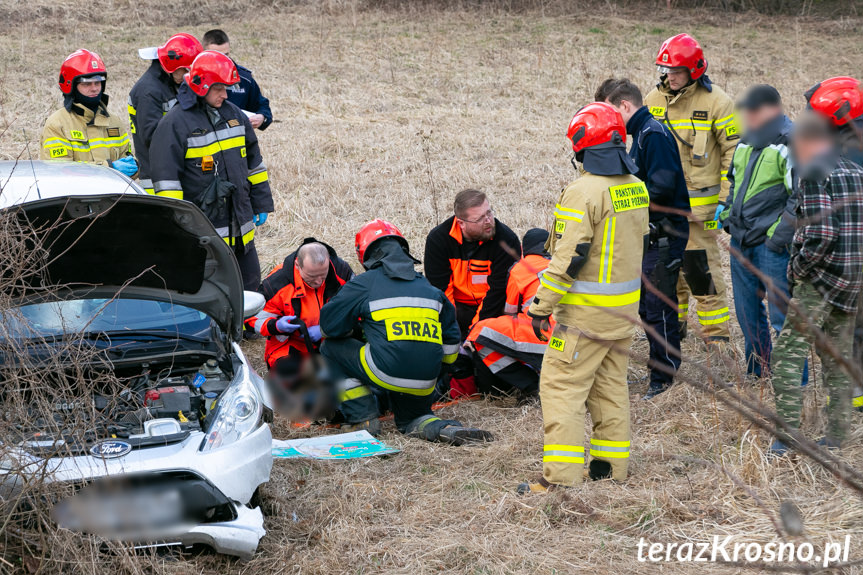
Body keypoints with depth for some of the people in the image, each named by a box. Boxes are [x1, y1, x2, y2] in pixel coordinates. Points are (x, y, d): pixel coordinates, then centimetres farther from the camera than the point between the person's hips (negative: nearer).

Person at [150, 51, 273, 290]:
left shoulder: (234, 114, 10)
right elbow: (166, 179, -12)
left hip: (240, 225, 7)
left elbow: (253, 162, 19)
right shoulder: (175, 124, -11)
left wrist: (261, 205, 18)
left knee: (250, 284, 14)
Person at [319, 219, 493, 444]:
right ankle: (445, 428, -2)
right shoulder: (430, 288, 19)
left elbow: (328, 327, 13)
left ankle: (363, 418, 10)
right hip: (426, 382, 5)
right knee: (411, 418, 32)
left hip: (386, 372, -5)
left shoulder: (363, 284, 6)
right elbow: (450, 346, 22)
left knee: (331, 348, 18)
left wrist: (354, 331, 34)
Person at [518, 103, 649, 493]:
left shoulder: (585, 192, -19)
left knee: (561, 384, -5)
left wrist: (541, 307, -15)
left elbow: (568, 258, -21)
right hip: (626, 306, 8)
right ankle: (611, 467, 23)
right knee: (611, 383, 17)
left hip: (587, 310, -8)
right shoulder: (636, 188, 7)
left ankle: (561, 476, -8)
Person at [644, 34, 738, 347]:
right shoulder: (654, 99, 7)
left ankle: (716, 331, 2)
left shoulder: (715, 101, -8)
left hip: (699, 201, -5)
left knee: (699, 265, -8)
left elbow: (733, 151, -5)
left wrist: (726, 200, -9)